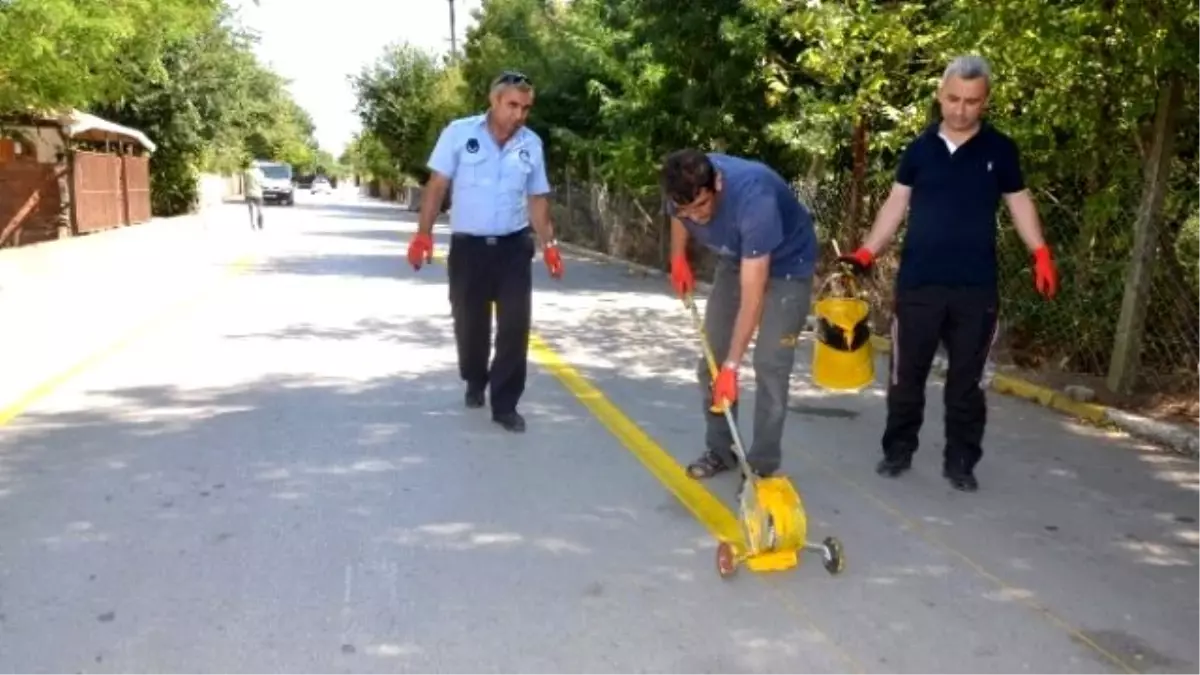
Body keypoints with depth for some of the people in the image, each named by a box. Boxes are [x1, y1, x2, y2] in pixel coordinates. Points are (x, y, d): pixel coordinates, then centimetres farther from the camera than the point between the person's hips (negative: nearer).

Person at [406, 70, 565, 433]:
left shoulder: (532, 144, 3)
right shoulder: (459, 132, -6)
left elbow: (537, 198, 11)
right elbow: (437, 185, -5)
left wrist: (549, 243, 3)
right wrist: (424, 233, -13)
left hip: (514, 247, 2)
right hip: (468, 246, -1)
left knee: (515, 325, -5)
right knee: (469, 322, 10)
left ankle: (505, 404, 5)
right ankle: (475, 382, 38)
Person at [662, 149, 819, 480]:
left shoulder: (754, 198, -42)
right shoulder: (686, 187, -24)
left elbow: (752, 295, -40)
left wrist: (732, 365, -40)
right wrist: (678, 257, -3)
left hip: (787, 265, -6)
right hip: (734, 260, 6)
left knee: (769, 364, -15)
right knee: (711, 357, 4)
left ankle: (762, 465, -4)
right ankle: (719, 450, 17)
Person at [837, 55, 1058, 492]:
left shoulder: (1000, 149, 3)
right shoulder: (919, 147, 5)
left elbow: (1019, 203, 9)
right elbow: (897, 203, 8)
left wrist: (1040, 253, -3)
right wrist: (868, 251, -2)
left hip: (977, 287, 0)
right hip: (917, 283, 1)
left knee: (966, 378, 7)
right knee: (906, 373, 7)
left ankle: (960, 461, 18)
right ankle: (898, 451, 22)